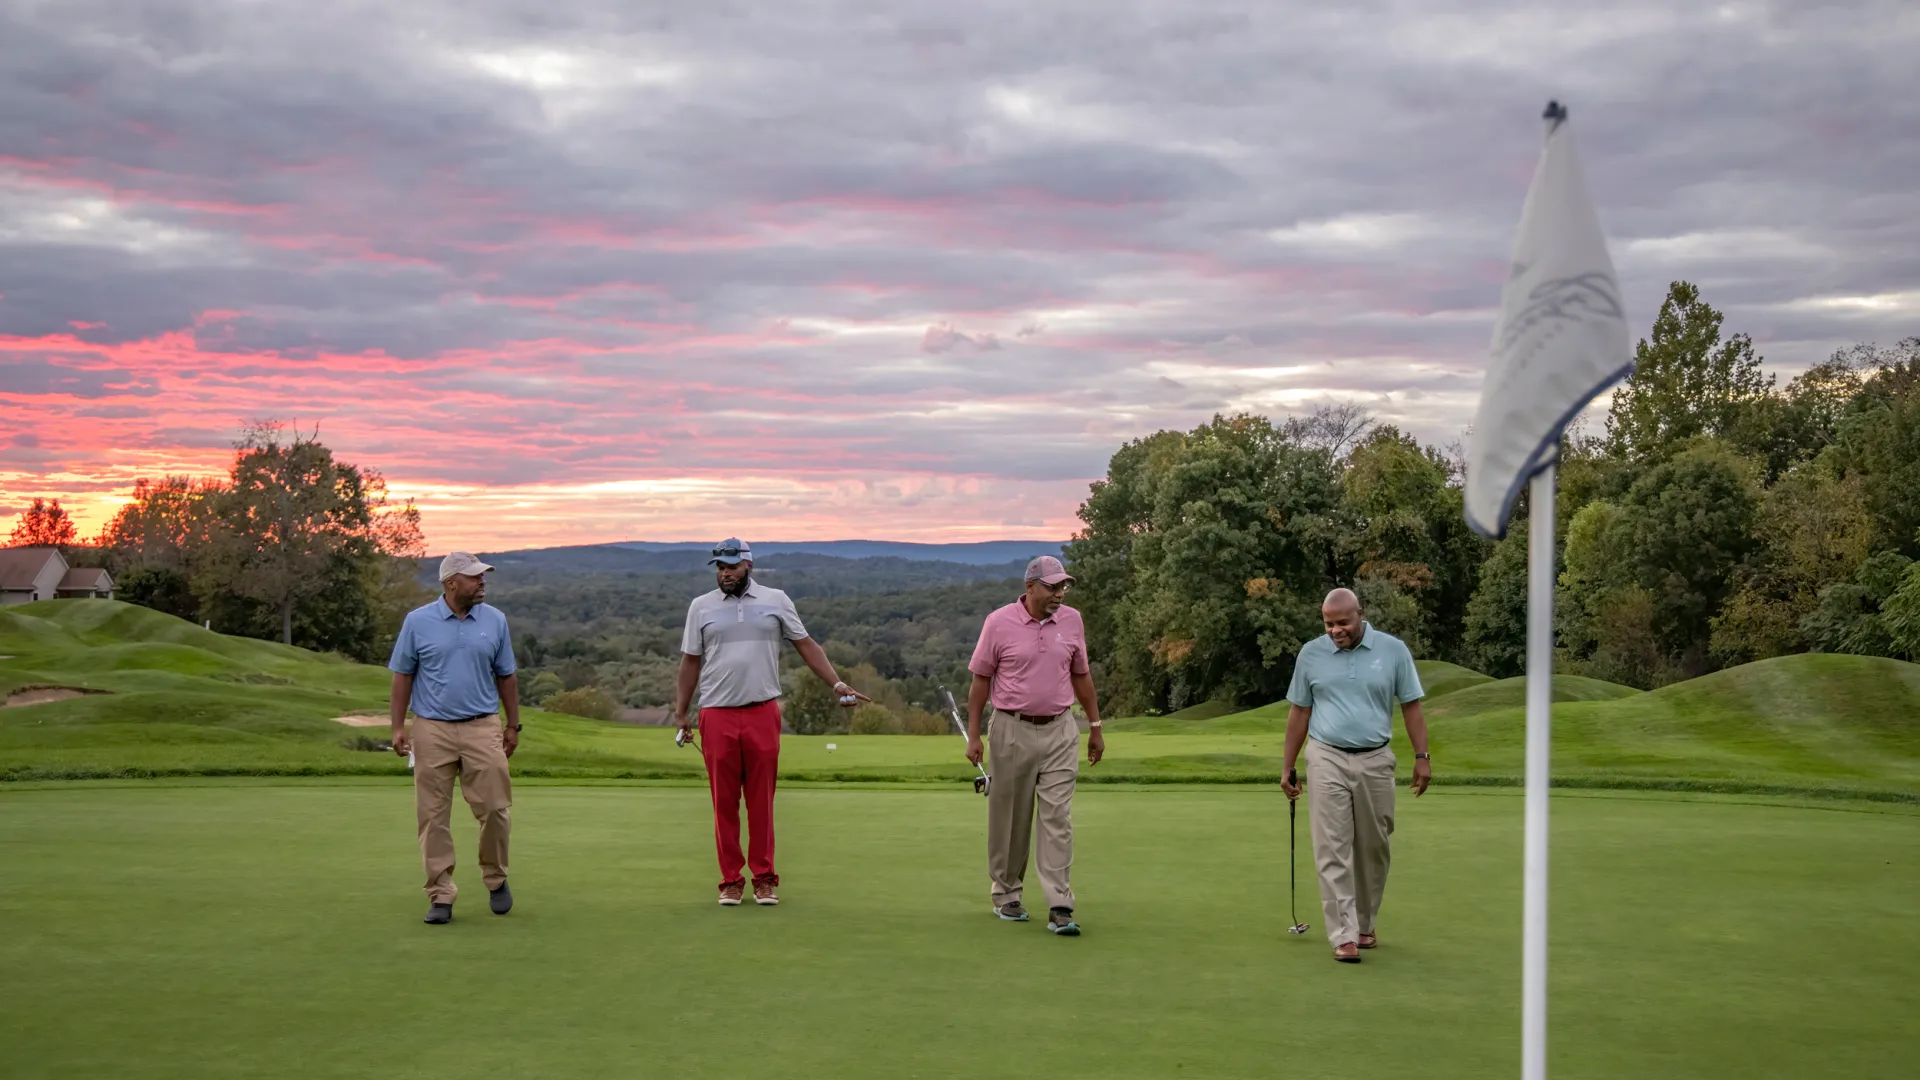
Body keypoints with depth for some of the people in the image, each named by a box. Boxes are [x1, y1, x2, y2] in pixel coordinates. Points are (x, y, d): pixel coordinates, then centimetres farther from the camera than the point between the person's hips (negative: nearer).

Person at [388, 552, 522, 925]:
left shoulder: (495, 620, 4)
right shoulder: (417, 621, -1)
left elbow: (506, 676, 11)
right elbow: (402, 675, 3)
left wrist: (513, 725, 9)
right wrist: (398, 727, -3)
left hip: (483, 728, 1)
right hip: (432, 730, -1)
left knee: (494, 808, -3)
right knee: (433, 816, 1)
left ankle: (496, 879, 20)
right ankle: (441, 895, 8)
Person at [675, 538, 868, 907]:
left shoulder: (776, 601, 6)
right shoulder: (701, 607, 7)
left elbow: (807, 646, 7)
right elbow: (691, 661, 11)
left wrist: (838, 685, -1)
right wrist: (680, 712, 8)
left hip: (762, 714, 0)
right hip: (717, 715, 1)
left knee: (761, 801, 2)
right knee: (724, 803, 3)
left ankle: (764, 878, 9)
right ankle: (731, 880, 11)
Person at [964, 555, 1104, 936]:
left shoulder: (1072, 621, 3)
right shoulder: (998, 623, -8)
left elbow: (1081, 675, 13)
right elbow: (980, 680, -1)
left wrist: (1095, 726, 13)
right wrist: (973, 735, -4)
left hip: (1060, 732, 2)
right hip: (1013, 730, -2)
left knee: (1058, 818, -5)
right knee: (1010, 819, 8)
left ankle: (1059, 907, -6)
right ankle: (1007, 894, 25)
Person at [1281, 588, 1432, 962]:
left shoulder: (1393, 650, -2)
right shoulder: (1311, 653, 0)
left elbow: (1411, 706, 3)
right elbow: (1298, 712, 6)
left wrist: (1422, 756, -4)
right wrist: (1288, 767, 7)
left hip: (1375, 761, 1)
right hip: (1327, 760, -1)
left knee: (1374, 849, 9)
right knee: (1333, 851, -6)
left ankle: (1364, 924, 27)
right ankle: (1344, 936, -6)